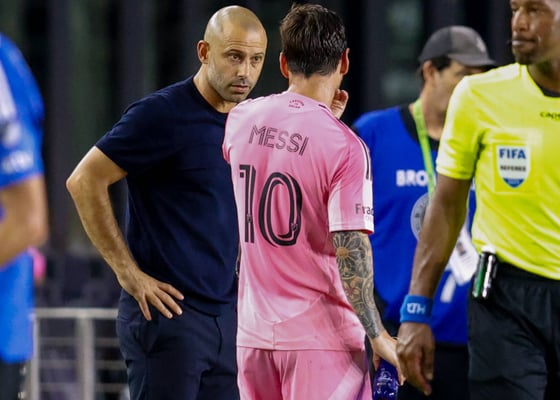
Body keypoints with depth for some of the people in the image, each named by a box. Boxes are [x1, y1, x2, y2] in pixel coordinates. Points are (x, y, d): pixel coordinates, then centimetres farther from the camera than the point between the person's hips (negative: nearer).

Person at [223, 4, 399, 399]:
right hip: (321, 336, -6)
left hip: (254, 333, 6)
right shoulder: (345, 147, -14)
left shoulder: (241, 120, 4)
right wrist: (378, 336, -13)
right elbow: (350, 248, -19)